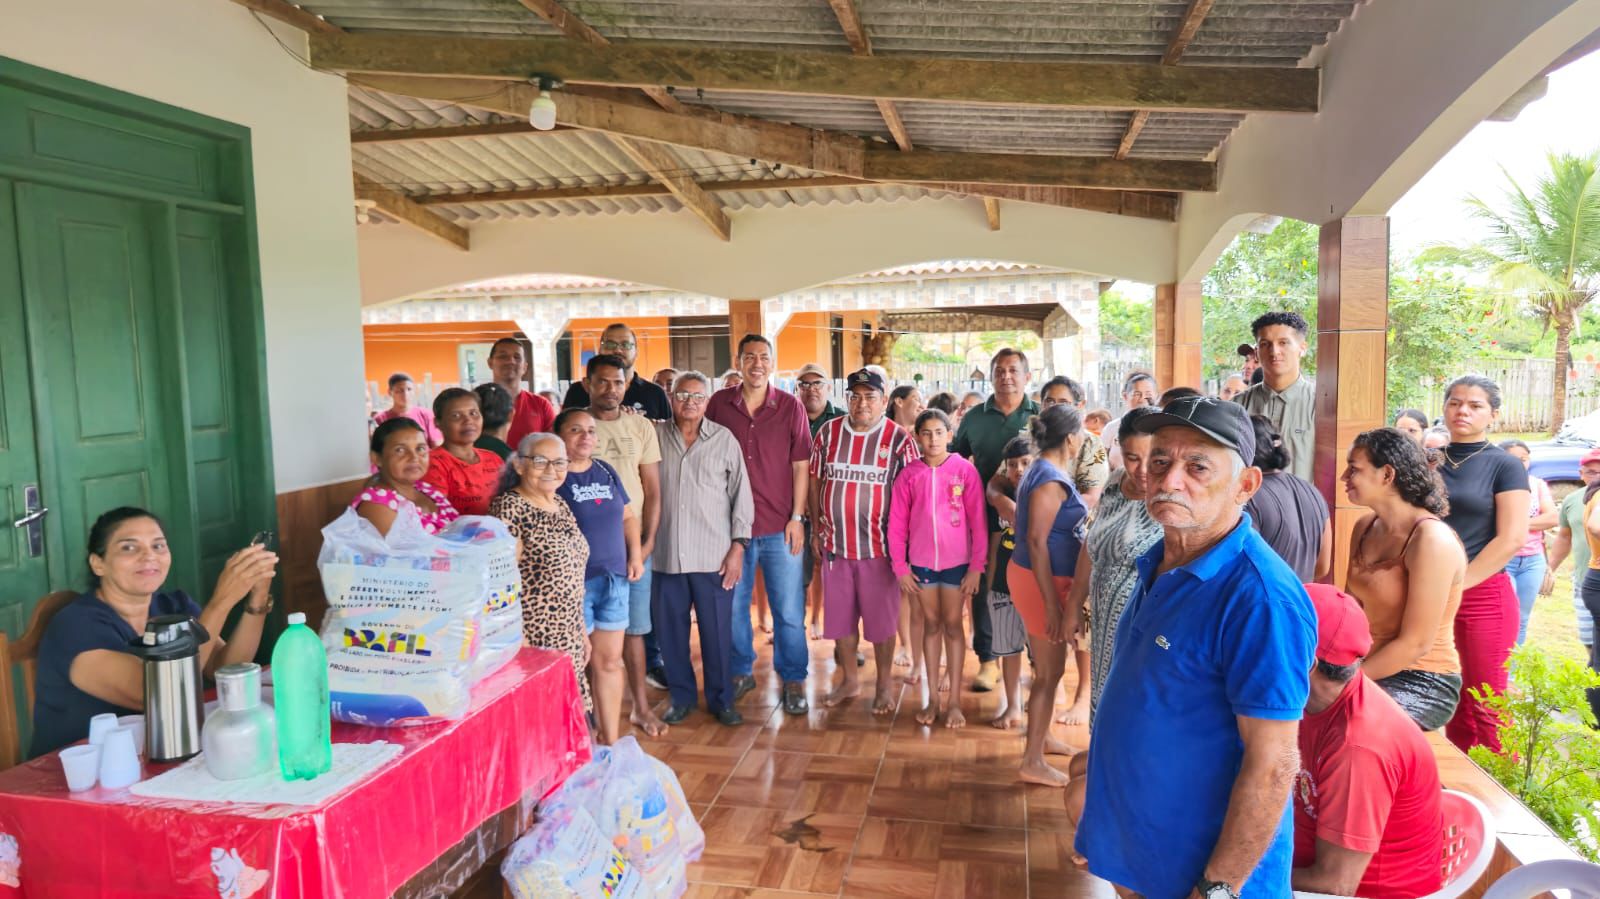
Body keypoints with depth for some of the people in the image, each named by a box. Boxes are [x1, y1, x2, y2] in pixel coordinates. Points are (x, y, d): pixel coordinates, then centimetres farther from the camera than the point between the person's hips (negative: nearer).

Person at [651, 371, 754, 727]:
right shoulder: (656, 435, 4)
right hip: (666, 554, 2)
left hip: (714, 555, -1)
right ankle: (681, 695, 27)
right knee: (670, 628, 9)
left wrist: (738, 546, -3)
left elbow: (741, 494, 1)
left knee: (717, 630, 5)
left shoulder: (724, 439, 1)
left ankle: (720, 698, 22)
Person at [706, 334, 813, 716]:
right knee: (733, 605, 12)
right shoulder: (718, 404, 2)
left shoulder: (791, 407, -1)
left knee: (789, 609, 4)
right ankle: (740, 672, 30)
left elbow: (800, 466, 0)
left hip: (780, 526, -1)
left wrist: (797, 517, -5)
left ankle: (793, 680, 18)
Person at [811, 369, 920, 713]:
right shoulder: (828, 432, 3)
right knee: (839, 616, 14)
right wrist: (817, 529, 5)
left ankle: (885, 685, 25)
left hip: (878, 545, -3)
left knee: (881, 619, 8)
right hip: (835, 544, 3)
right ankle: (849, 680, 32)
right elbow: (815, 481, 8)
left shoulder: (898, 439, -6)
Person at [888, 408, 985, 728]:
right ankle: (932, 698, 21)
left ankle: (954, 700, 17)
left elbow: (978, 522, -6)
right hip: (921, 562, 2)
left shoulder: (965, 470, -7)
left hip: (957, 561, -2)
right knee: (931, 624, 12)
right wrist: (900, 567, -2)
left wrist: (976, 567, -8)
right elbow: (897, 524, 1)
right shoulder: (909, 475, -2)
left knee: (953, 625, 8)